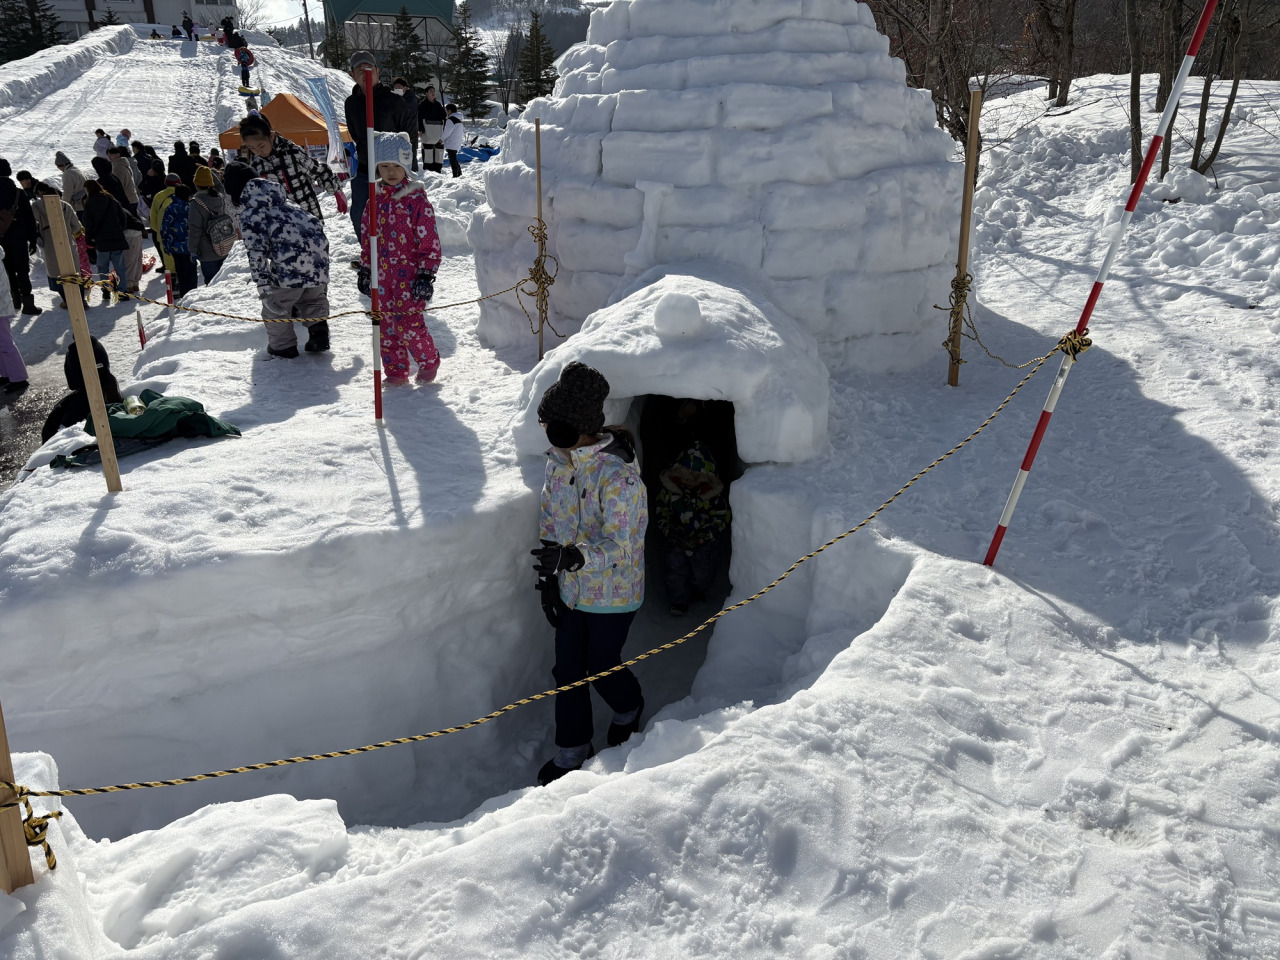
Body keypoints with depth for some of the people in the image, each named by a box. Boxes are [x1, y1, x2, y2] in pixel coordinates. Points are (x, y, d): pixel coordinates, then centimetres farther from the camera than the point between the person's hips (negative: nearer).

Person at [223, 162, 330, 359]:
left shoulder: (249, 215, 3)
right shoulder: (283, 203, 26)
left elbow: (256, 252, -9)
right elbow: (316, 224, 28)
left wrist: (264, 288, -13)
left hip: (291, 263, -7)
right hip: (318, 248, 7)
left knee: (276, 305, 14)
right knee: (313, 297, 29)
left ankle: (283, 346, 20)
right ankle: (319, 332, 17)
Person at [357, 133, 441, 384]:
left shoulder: (416, 198, -7)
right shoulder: (375, 199, 10)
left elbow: (429, 240, -8)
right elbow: (366, 238, 17)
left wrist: (426, 274, -13)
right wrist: (364, 270, 14)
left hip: (409, 272, -6)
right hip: (382, 273, 6)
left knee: (408, 322, -10)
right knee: (386, 324, 8)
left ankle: (429, 361, 14)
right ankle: (395, 370, 21)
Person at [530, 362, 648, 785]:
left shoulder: (618, 475, -27)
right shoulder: (558, 461, -3)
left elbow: (617, 545, -30)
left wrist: (573, 557, -47)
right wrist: (547, 578, 5)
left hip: (612, 593, -6)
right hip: (570, 589, 6)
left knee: (600, 667, 11)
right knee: (567, 669, 12)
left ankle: (629, 707, 46)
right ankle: (572, 750, 31)